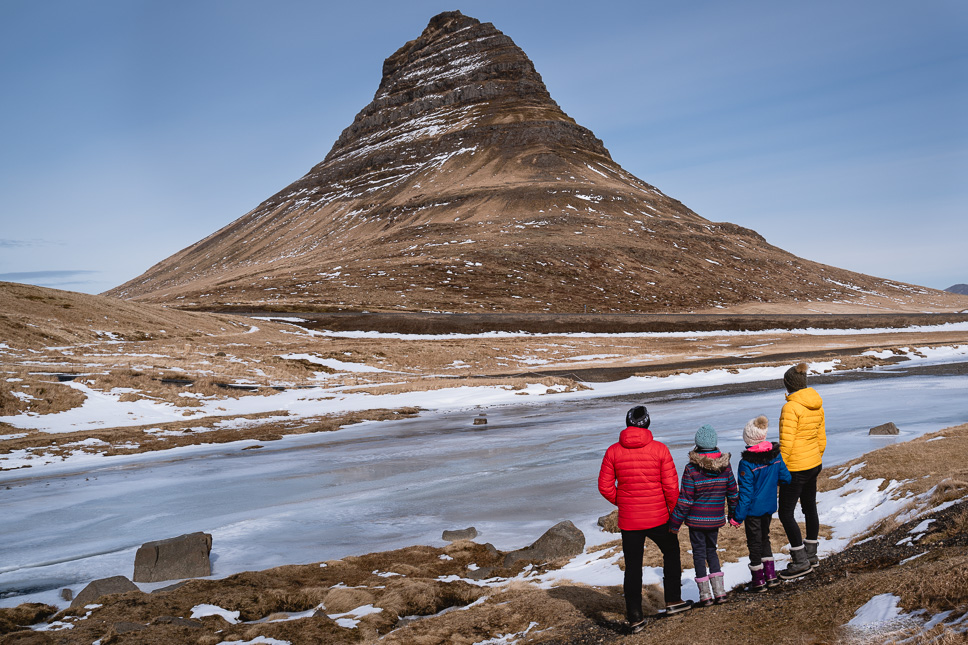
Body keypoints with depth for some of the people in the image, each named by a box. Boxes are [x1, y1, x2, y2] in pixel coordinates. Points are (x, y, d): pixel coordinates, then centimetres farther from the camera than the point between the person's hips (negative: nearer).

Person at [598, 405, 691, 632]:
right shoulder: (659, 449, -9)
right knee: (671, 553, 25)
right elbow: (671, 486, -8)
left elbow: (605, 487, -3)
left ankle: (635, 617, 11)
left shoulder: (613, 451, -5)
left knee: (633, 566, 10)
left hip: (628, 520, 1)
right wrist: (674, 512, 7)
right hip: (658, 519, -1)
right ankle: (673, 600, 30)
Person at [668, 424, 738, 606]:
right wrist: (734, 514, 21)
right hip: (716, 519, 4)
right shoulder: (725, 466, -3)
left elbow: (685, 500, -14)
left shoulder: (691, 469, -16)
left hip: (696, 520, -4)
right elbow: (733, 493, 6)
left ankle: (705, 595, 10)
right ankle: (719, 591, 15)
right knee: (711, 550, 19)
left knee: (699, 553, 8)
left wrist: (675, 523, -6)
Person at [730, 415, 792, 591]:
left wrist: (737, 516, -13)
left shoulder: (747, 463, -22)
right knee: (765, 538, 22)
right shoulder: (776, 455, -6)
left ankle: (759, 581, 16)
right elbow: (786, 478, 3)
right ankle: (771, 576, 25)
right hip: (769, 507, 6)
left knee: (754, 543, 8)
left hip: (753, 509, -5)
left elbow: (745, 492, -20)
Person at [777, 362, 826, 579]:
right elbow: (821, 439, 13)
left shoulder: (791, 408, -21)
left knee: (785, 514, 0)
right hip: (814, 464, 9)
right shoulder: (817, 406, 4)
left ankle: (801, 561, 2)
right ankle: (811, 554, 32)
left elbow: (786, 443, -22)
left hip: (796, 469, -9)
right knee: (810, 508, 19)